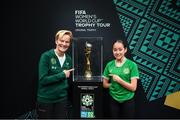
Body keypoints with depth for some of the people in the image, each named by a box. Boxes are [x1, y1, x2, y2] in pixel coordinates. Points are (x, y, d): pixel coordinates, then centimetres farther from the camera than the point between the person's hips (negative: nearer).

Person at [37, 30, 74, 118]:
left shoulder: (69, 59, 2)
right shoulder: (46, 56, -13)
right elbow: (42, 80, -19)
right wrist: (62, 75, -17)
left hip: (62, 99, 4)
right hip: (45, 99, -4)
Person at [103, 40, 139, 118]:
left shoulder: (132, 65, -11)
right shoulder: (109, 65, -2)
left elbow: (133, 87, -13)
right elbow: (105, 84, 5)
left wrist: (119, 80, -19)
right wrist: (114, 85, -7)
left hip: (128, 100, -2)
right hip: (113, 100, 3)